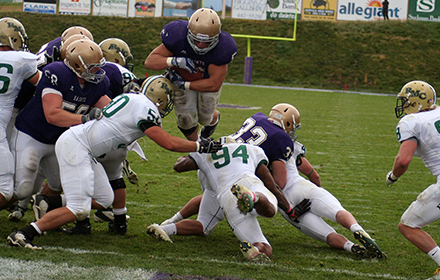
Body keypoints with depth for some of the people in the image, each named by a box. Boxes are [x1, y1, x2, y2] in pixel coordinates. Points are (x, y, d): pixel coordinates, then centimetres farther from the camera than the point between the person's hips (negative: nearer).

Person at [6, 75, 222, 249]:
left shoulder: (130, 99, 16)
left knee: (104, 200, 11)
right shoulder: (146, 108, -11)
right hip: (74, 144, -10)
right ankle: (23, 234, -15)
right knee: (79, 210, -14)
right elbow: (169, 143, -13)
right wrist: (201, 146, -4)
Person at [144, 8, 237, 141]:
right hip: (182, 78, 0)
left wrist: (184, 85, -30)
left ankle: (214, 118, 52)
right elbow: (150, 61, -31)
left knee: (204, 118, 11)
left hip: (207, 81, 0)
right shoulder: (178, 36, -37)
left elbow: (214, 84, -31)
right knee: (186, 120, -4)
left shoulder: (222, 48, -37)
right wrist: (175, 61, -49)